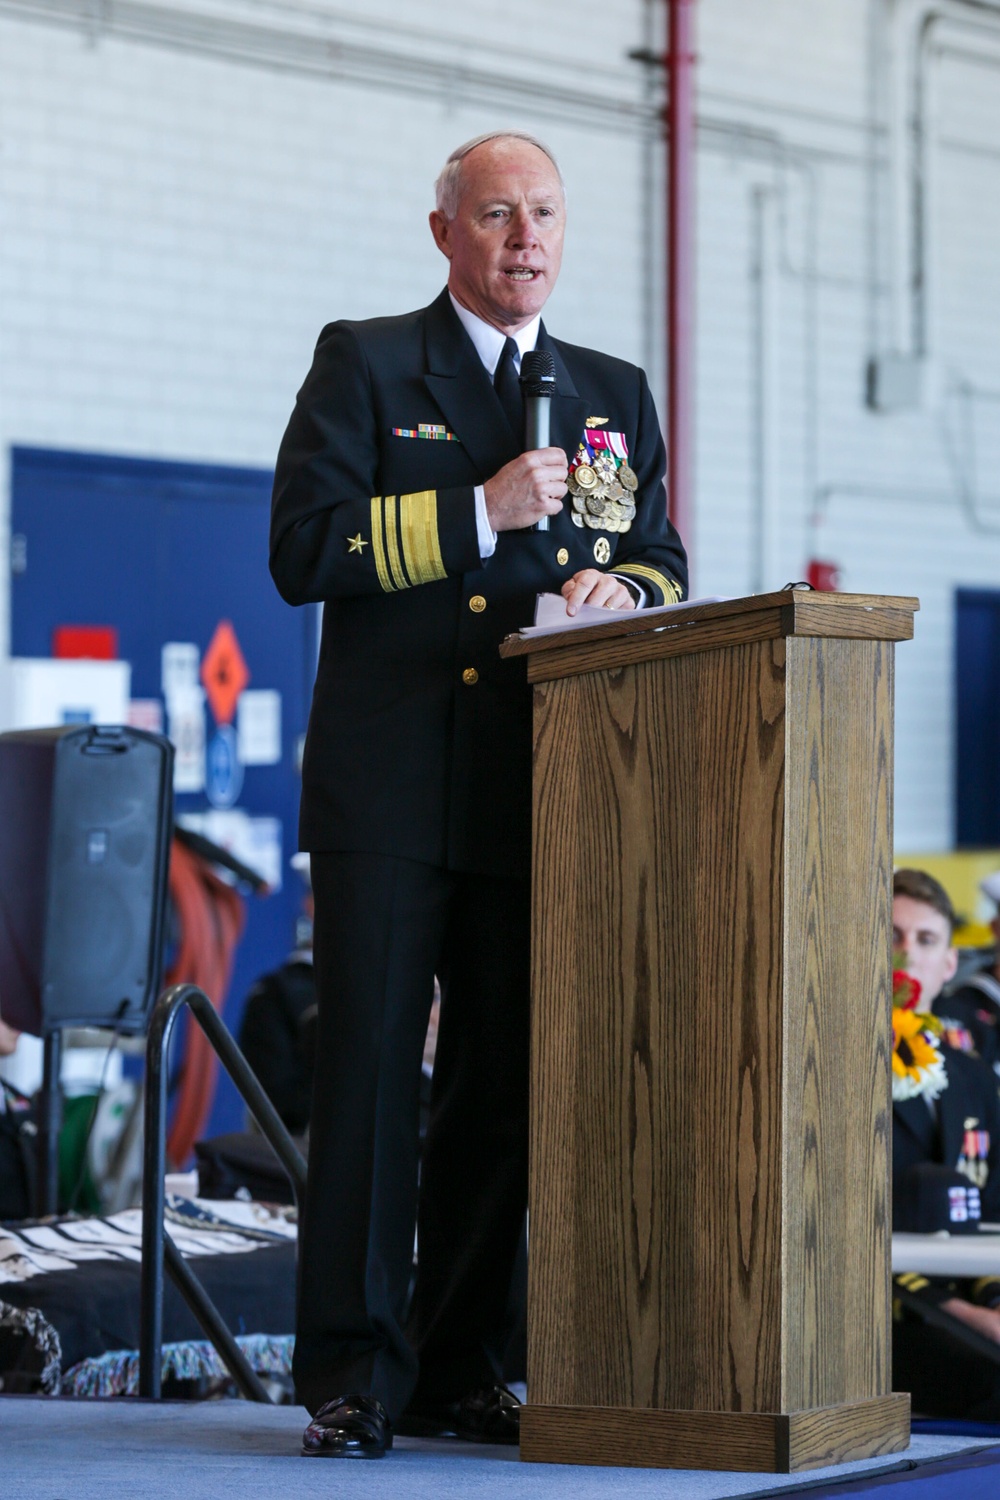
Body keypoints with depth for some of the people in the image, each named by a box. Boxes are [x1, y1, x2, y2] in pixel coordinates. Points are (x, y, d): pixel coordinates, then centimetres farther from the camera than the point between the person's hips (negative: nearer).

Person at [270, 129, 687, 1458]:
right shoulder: (364, 363, 6)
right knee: (369, 1075, -7)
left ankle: (457, 1369, 13)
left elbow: (662, 561, 20)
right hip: (388, 787, -4)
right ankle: (355, 1373, -5)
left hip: (537, 794, 4)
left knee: (505, 1090, 5)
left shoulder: (614, 392, 19)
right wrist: (479, 514, -12)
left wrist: (615, 588, -4)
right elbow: (302, 550, -5)